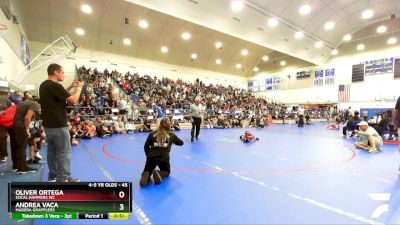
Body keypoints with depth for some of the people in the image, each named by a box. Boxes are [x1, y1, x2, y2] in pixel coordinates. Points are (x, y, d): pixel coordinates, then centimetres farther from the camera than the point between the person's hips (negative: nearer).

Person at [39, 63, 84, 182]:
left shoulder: (44, 85, 10)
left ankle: (52, 176, 27)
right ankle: (63, 179, 6)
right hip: (58, 125, -10)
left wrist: (70, 87, 14)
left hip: (48, 125, 10)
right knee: (64, 152, -1)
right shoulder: (55, 85, -19)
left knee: (52, 151, 16)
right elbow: (73, 101, -19)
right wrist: (79, 88, -6)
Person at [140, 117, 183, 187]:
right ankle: (159, 174, -9)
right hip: (164, 157, -1)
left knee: (147, 170, 25)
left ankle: (146, 175, -12)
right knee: (166, 171, 26)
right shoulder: (171, 134, 6)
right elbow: (181, 143, 20)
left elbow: (146, 146, 10)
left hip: (151, 156, 1)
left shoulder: (152, 133, 7)